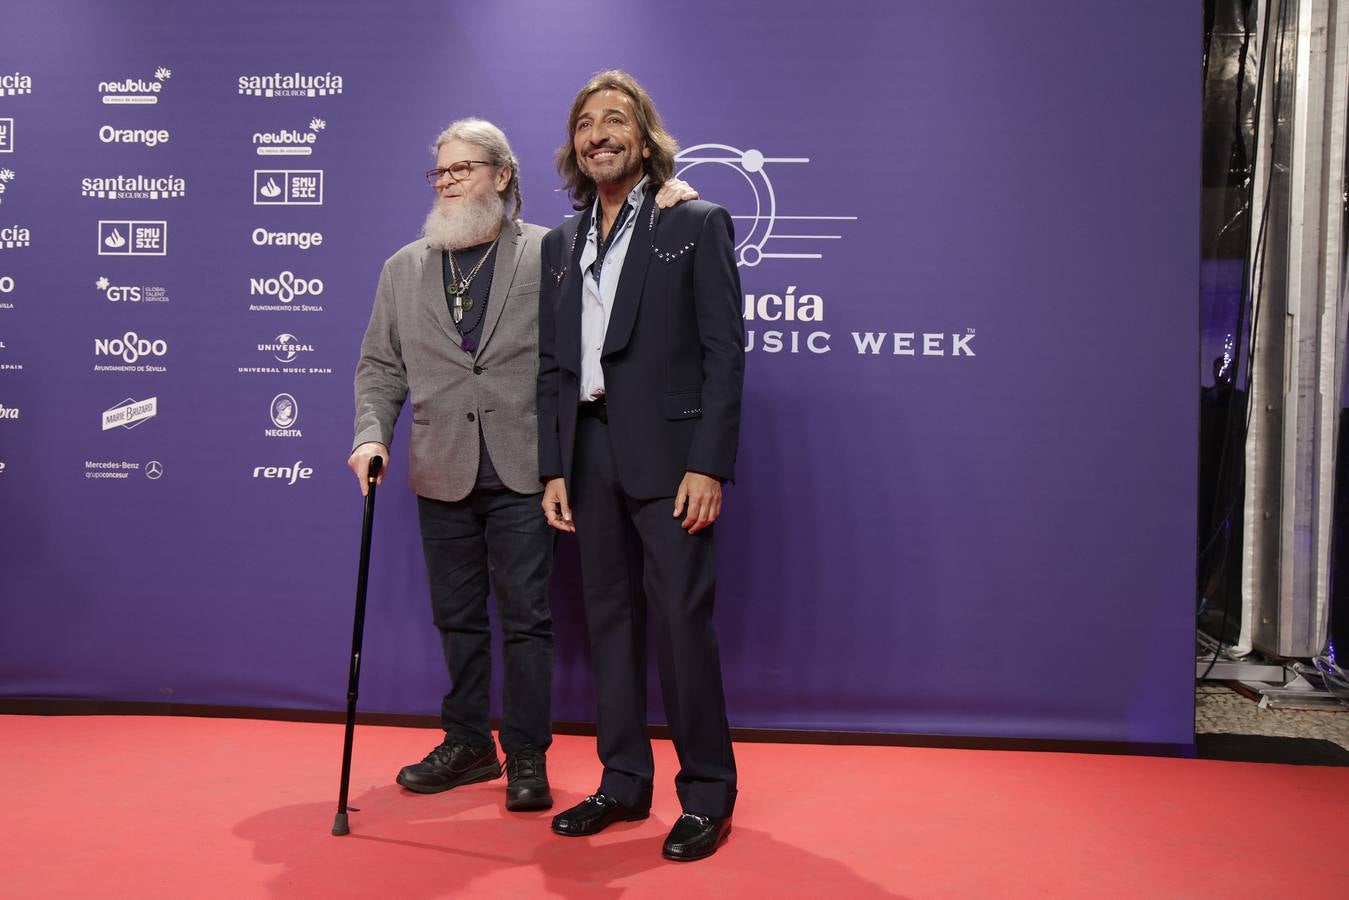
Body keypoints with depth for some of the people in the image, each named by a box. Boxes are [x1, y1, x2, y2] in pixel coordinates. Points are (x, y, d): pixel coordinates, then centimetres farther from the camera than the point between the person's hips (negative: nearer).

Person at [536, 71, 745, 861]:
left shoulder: (697, 225, 1)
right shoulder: (561, 244, 16)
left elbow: (725, 351, -6)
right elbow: (551, 364, 15)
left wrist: (710, 465, -14)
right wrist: (554, 466, 7)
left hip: (668, 453, -5)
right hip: (590, 455, 6)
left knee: (682, 621, -5)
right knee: (610, 620, 10)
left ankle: (707, 794, 10)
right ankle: (624, 782, 22)